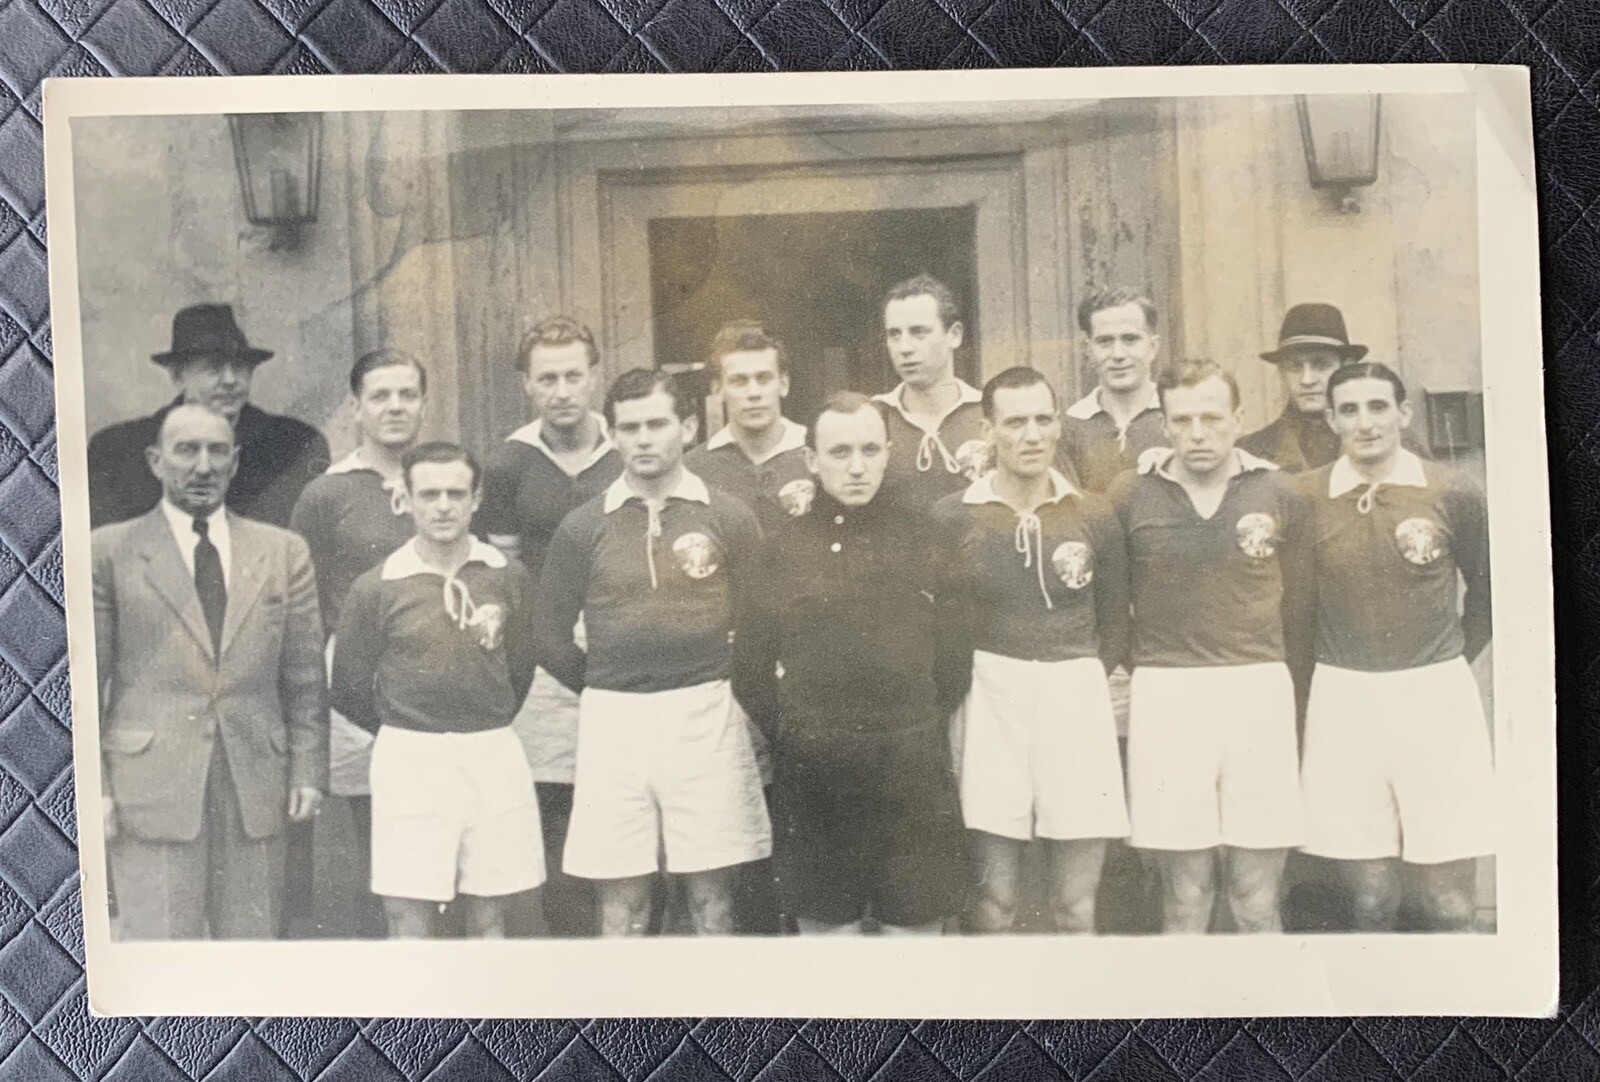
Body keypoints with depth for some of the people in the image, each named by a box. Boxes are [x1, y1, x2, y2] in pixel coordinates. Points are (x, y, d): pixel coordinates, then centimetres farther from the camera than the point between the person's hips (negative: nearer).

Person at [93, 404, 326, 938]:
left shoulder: (283, 552, 11)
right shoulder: (108, 552, 3)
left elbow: (305, 678, 11)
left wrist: (307, 770, 4)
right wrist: (93, 788, -4)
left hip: (255, 788, 3)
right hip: (150, 788, -2)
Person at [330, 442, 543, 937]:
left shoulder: (507, 576, 3)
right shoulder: (375, 589, -4)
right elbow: (348, 690, 5)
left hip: (495, 760, 2)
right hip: (410, 763, -2)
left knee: (488, 919, 11)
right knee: (411, 925, 0)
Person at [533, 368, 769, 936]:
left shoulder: (728, 518, 2)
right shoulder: (583, 527, 4)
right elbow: (550, 634, 10)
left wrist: (714, 686, 7)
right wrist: (607, 691, 10)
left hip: (706, 718, -1)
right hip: (612, 724, 1)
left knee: (712, 901, 5)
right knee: (620, 907, 6)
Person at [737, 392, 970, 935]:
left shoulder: (919, 538, 4)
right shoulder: (785, 544, 2)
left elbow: (954, 655, 5)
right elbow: (750, 661, 6)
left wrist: (918, 735, 4)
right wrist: (792, 735, 5)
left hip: (912, 771, 0)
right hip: (810, 776, 0)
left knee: (917, 925, 7)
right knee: (824, 924, 10)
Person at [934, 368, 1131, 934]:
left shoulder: (1094, 515, 5)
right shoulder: (953, 516, -1)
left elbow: (1115, 622, 15)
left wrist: (1082, 677, 11)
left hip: (1077, 702, 2)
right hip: (991, 703, -1)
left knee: (1076, 906, 7)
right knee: (994, 902, 3)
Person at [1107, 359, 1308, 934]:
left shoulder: (1276, 492, 6)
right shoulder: (1130, 493, 2)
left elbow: (1296, 597, 16)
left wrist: (1290, 682, 15)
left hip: (1259, 691, 1)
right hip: (1165, 693, -1)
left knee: (1258, 896, 4)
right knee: (1185, 893, 3)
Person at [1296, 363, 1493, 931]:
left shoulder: (1453, 493, -1)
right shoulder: (1306, 497, -1)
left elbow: (1485, 591, 13)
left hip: (1436, 698, 0)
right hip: (1342, 700, 0)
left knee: (1449, 902, 3)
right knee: (1370, 899, 6)